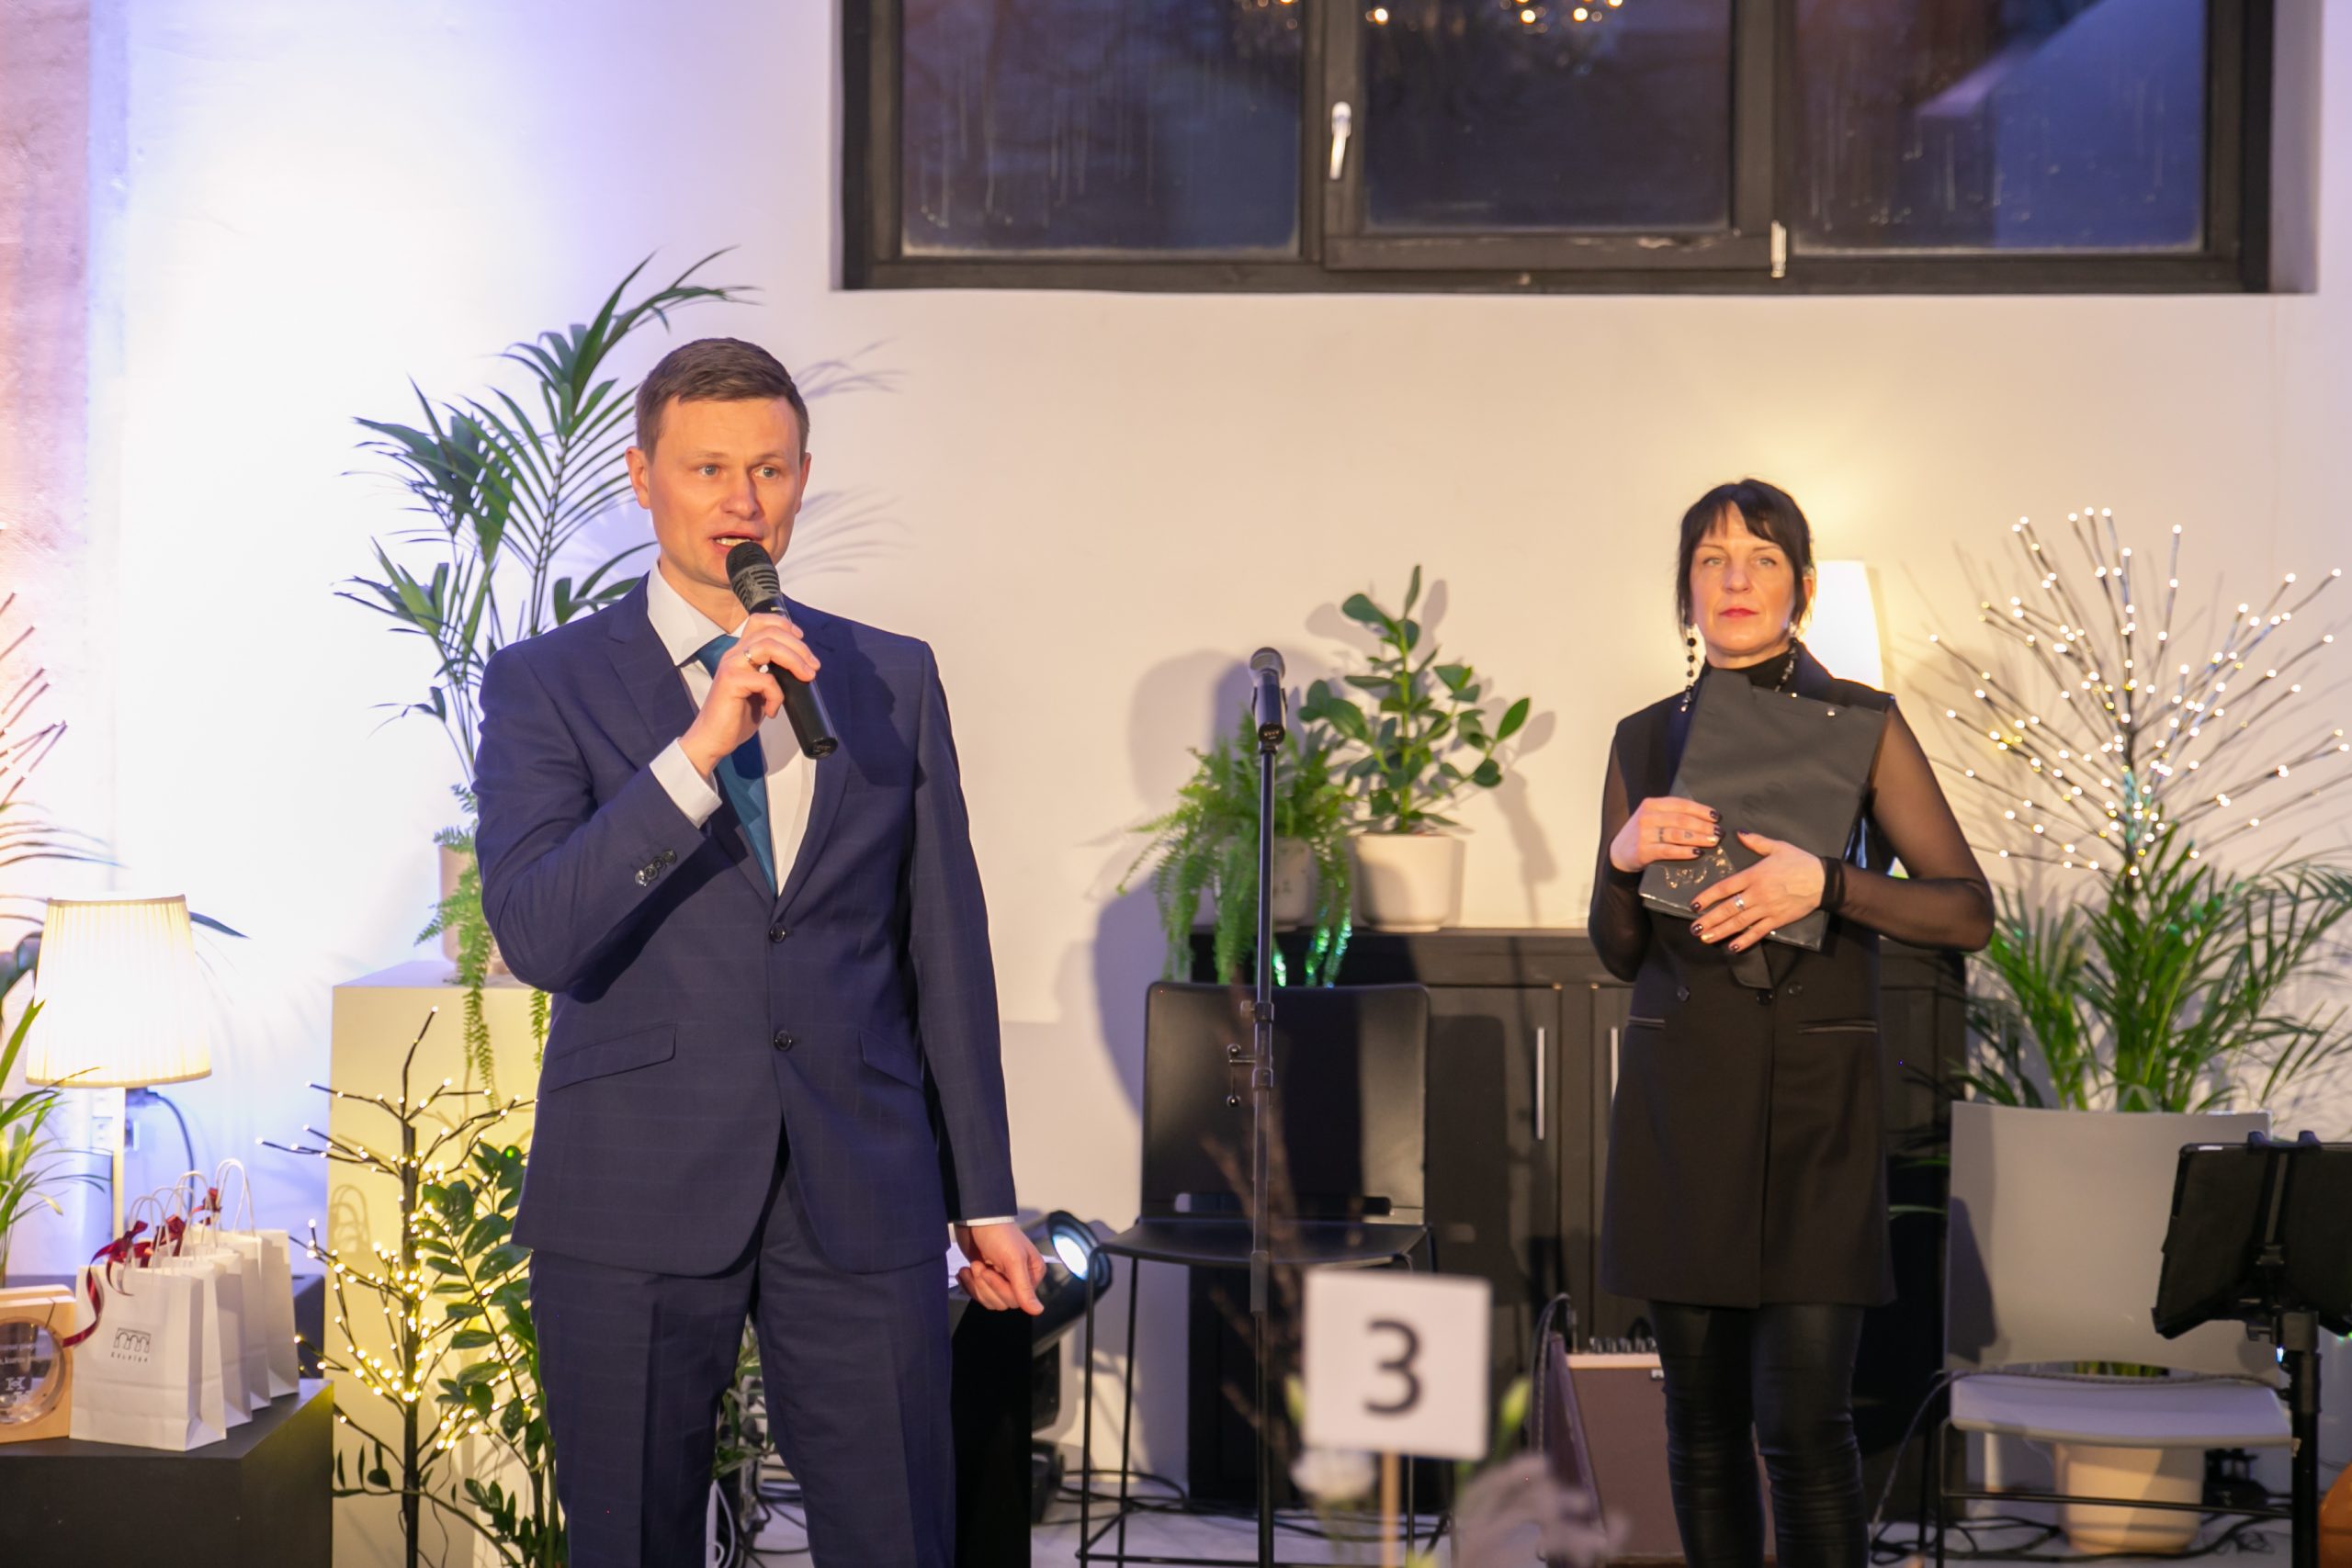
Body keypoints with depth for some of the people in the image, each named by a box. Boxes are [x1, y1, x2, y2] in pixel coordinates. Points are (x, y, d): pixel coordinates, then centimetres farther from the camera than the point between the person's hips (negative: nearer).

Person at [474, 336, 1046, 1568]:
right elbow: (535, 936, -14)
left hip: (864, 1197, 2)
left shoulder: (892, 680, 10)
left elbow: (946, 947, 13)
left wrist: (986, 1198, 12)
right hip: (636, 1200, -2)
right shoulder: (546, 685, 0)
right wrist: (696, 751, -23)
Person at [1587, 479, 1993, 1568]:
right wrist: (1626, 855, -8)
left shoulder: (1861, 724, 1)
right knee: (1702, 1415, 6)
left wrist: (1824, 882, -18)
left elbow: (1966, 909, -4)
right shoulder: (1645, 740, 10)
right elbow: (1618, 952, 13)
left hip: (1815, 1094, -3)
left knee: (1803, 1417, -11)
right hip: (1677, 1098, 3)